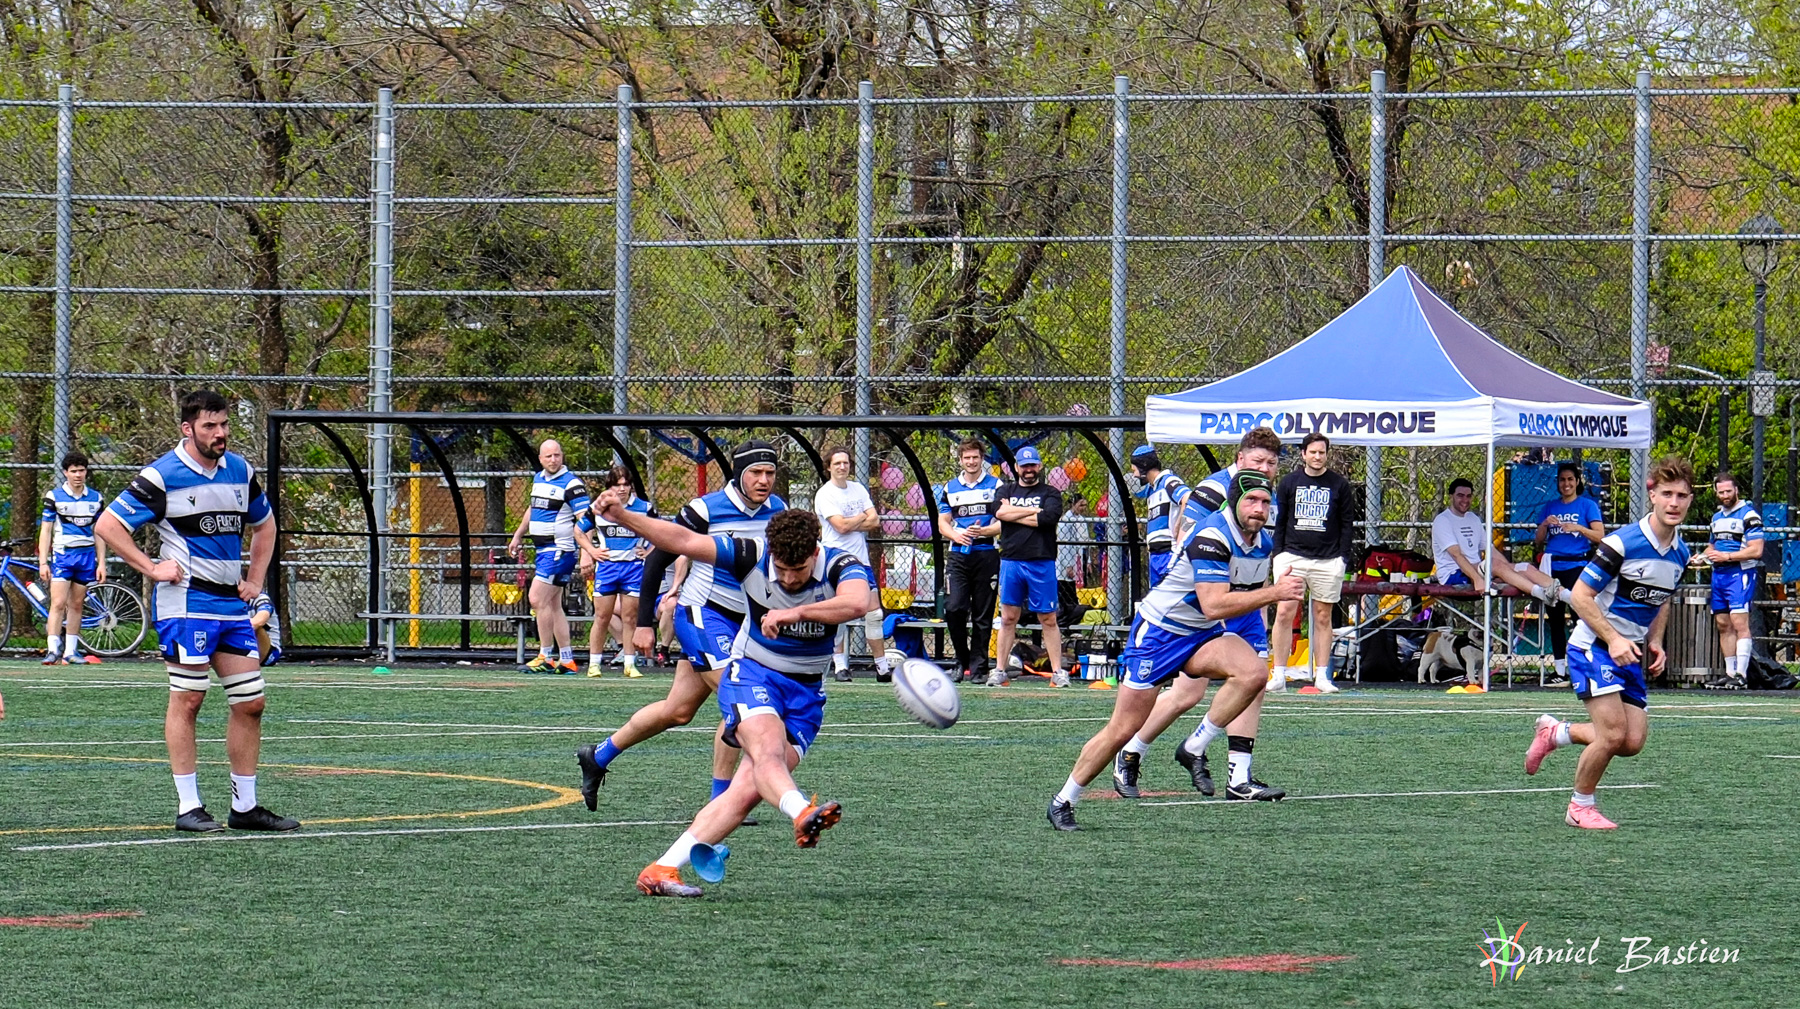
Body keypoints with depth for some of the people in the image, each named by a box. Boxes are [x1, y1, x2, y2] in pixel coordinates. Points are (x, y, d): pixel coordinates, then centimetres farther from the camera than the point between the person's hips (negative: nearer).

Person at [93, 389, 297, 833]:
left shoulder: (241, 472, 11)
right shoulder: (161, 477, -8)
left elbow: (264, 524, 28)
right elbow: (107, 525, -7)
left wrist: (255, 580, 17)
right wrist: (152, 568, -11)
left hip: (233, 604, 6)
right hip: (186, 602, -6)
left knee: (250, 702, 4)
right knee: (186, 700, -5)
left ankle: (245, 806, 12)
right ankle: (188, 807, -1)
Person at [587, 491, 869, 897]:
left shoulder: (840, 566, -17)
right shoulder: (753, 557, -13)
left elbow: (856, 603, -39)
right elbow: (683, 541, -12)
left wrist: (797, 612, -50)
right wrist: (621, 515, -22)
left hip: (805, 693, 1)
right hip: (752, 676, -1)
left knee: (750, 788, -12)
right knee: (768, 749, -33)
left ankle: (662, 870, -10)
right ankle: (802, 813, -64)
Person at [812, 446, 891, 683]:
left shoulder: (859, 489, 11)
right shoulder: (824, 494, -7)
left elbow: (875, 521, 2)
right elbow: (841, 525, -18)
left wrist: (849, 524, -10)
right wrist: (862, 517, -1)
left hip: (860, 559, 5)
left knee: (874, 612, 3)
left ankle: (882, 667, 6)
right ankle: (841, 665, 5)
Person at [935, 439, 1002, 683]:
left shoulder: (996, 486, 5)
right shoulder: (950, 488, 13)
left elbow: (1005, 522, 1)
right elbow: (942, 523, 13)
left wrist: (983, 531, -18)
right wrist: (956, 535, -9)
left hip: (986, 555, -2)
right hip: (958, 556, 2)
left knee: (982, 615, -1)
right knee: (954, 608, -11)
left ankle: (977, 667, 5)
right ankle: (962, 661, 6)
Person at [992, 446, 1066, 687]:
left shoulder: (1050, 494, 7)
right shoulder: (1007, 491, 14)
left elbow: (1049, 517, -13)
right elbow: (999, 511, -7)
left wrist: (1014, 513, -7)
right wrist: (1034, 512, -8)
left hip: (1041, 564, -2)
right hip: (1011, 561, 2)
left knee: (1048, 619, 0)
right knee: (1008, 618, 4)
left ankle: (1057, 671, 2)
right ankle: (999, 670, 6)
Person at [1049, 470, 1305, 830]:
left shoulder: (1264, 543, 1)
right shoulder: (1212, 537, -25)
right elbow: (1213, 605, -35)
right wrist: (1274, 593, -35)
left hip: (1204, 634, 7)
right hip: (1159, 630, -7)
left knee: (1253, 674, -25)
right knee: (1122, 730, -4)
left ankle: (1195, 747, -10)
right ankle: (1063, 801, 13)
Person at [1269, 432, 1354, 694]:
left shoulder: (1339, 485, 6)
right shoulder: (1289, 483, 8)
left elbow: (1346, 524, 8)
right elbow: (1279, 522, 12)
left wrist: (1343, 557, -1)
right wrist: (1278, 554, 3)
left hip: (1328, 561, 0)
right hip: (1292, 556, 0)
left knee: (1323, 617, 3)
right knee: (1284, 613, -9)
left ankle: (1322, 676, 6)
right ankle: (1279, 675, -8)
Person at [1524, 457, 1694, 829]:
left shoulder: (1680, 553, 4)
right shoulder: (1621, 543, -20)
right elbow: (1581, 596, -17)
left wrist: (1654, 642, 4)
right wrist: (1613, 639, -24)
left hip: (1631, 653, 7)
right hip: (1594, 646, -7)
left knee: (1633, 742, 1)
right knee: (1613, 734, -17)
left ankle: (1555, 732, 24)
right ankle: (1581, 807, 6)